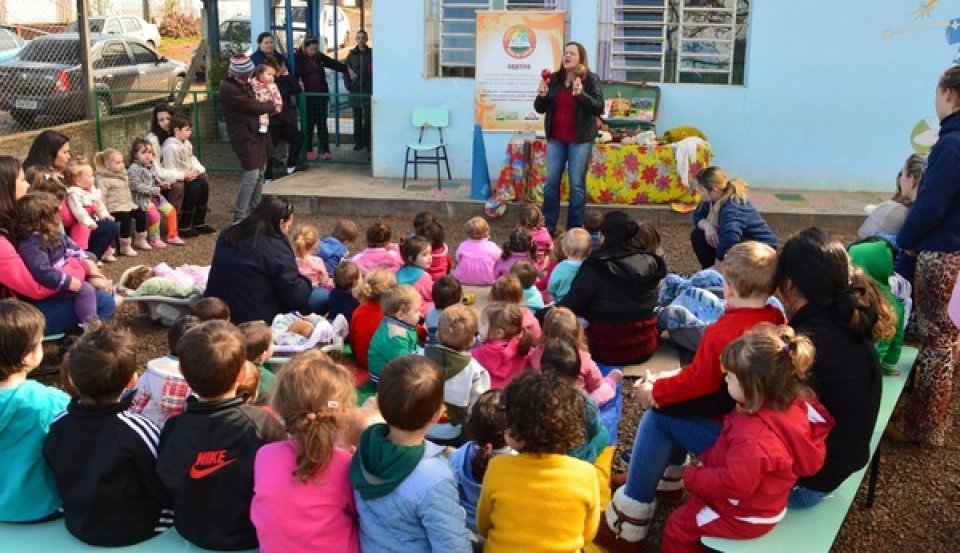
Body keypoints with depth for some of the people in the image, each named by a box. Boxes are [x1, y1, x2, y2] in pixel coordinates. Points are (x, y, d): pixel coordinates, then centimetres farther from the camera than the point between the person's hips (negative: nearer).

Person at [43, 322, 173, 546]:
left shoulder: (57, 426, -15)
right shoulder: (138, 429, -30)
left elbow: (61, 481, 2)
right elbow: (166, 490, -19)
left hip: (78, 526, 5)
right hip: (135, 530, -5)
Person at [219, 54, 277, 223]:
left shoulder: (243, 83, 7)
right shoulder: (228, 89, -21)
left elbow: (254, 101, 21)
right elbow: (253, 106, -18)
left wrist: (265, 105, 0)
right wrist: (271, 105, -1)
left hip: (257, 132, 9)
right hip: (245, 135, -9)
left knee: (260, 173, 13)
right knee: (252, 175, -13)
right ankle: (239, 218, -9)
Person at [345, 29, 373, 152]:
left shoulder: (372, 53, -1)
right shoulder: (352, 54, 7)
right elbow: (346, 70, 10)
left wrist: (374, 86, -11)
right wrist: (348, 85, -1)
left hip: (368, 91, -3)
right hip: (355, 91, 3)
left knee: (368, 119, -1)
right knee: (357, 119, 8)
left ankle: (368, 142, 5)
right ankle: (358, 142, 14)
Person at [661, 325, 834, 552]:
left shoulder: (754, 435, -42)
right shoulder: (790, 404, -11)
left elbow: (734, 483, -35)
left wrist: (692, 476, -19)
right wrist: (708, 459, 2)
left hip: (746, 516, -9)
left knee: (677, 527, 6)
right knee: (693, 501, 28)